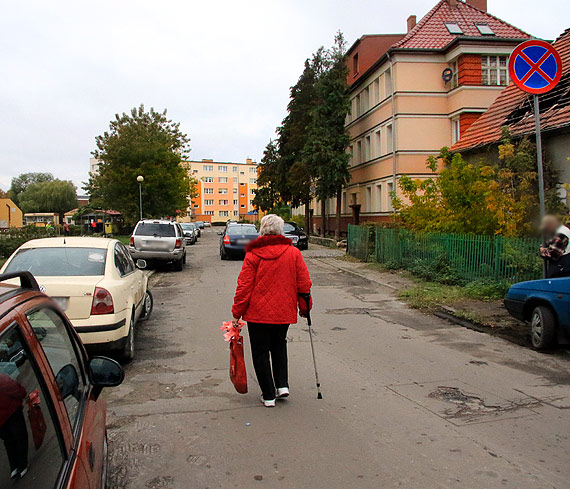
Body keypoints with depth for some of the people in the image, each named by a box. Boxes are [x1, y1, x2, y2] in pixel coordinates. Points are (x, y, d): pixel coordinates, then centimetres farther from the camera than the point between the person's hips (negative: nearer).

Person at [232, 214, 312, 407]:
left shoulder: (253, 254, -9)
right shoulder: (293, 252, -2)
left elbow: (244, 286, -8)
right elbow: (304, 284, 1)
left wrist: (237, 313, -1)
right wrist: (304, 308, 15)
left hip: (258, 313, -3)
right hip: (284, 312, 3)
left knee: (261, 353, 10)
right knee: (279, 346, 25)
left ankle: (268, 395, 15)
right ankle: (282, 385, 17)